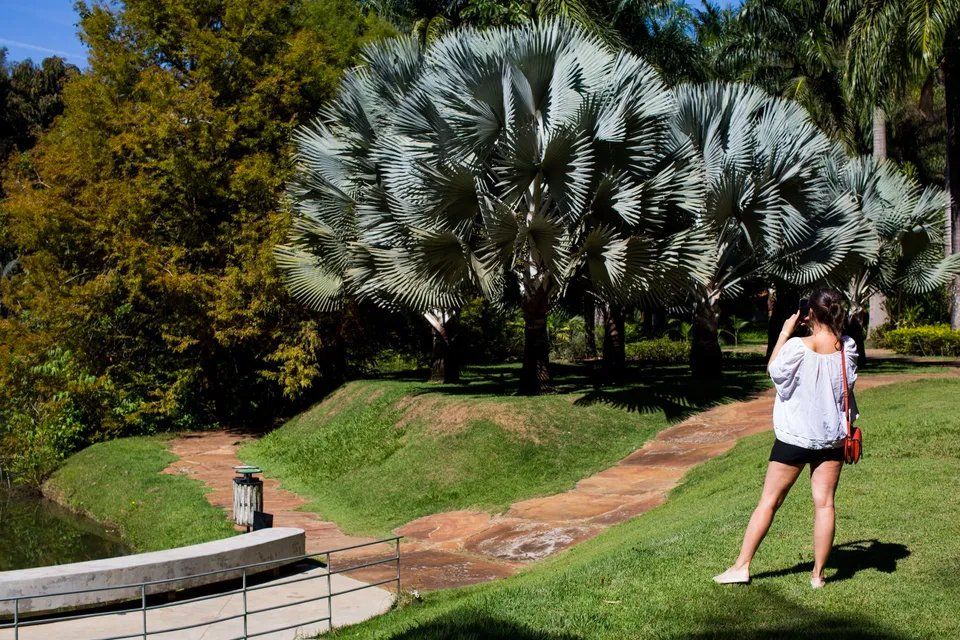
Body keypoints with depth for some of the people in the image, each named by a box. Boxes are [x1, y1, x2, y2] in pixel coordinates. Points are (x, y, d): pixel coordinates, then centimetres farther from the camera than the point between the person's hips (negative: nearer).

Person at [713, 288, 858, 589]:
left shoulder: (797, 347, -18)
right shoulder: (848, 347, -6)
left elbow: (774, 370, 0)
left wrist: (785, 332, 3)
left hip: (795, 436, -3)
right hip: (833, 436, 3)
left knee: (769, 501, 5)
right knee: (824, 503, 7)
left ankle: (742, 565, 10)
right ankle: (818, 573, 12)